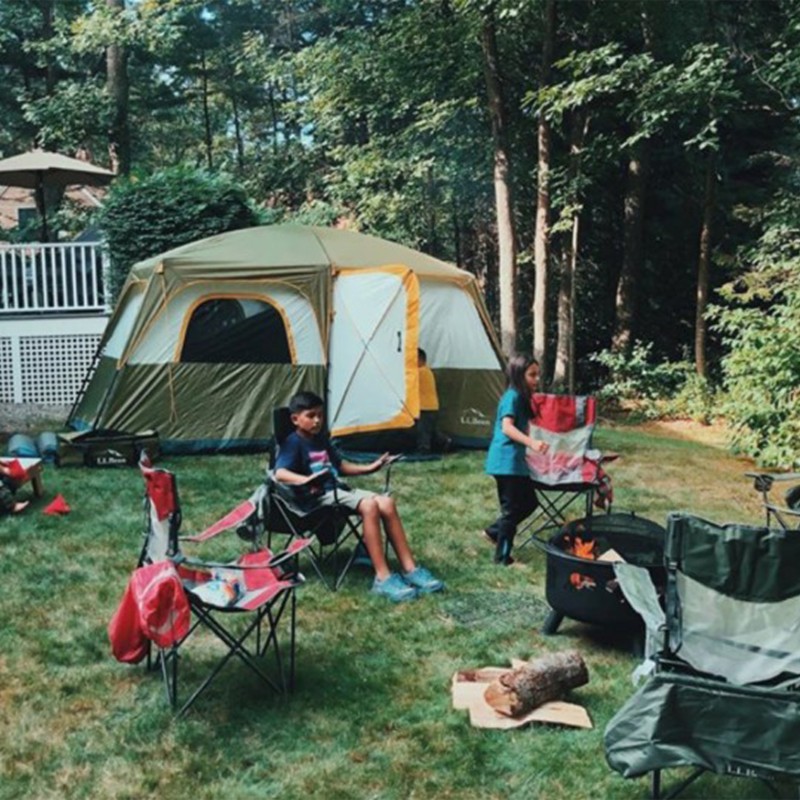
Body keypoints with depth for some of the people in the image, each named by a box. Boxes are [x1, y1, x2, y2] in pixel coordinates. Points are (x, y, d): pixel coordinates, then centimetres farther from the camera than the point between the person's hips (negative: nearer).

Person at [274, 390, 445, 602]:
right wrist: (306, 480, -42)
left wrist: (368, 468, 21)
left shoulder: (321, 439, 18)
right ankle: (383, 578, -29)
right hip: (320, 497, -8)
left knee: (387, 503, -11)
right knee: (369, 506, -30)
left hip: (338, 489, 8)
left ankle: (410, 569, -9)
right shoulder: (293, 443, -8)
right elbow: (279, 473, -25)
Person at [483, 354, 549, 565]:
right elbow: (506, 428, -29)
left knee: (529, 502, 16)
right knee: (512, 508, -2)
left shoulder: (521, 397, 14)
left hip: (515, 460, 10)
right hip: (506, 460, -10)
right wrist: (532, 443, -38)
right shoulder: (512, 397, -15)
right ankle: (502, 556, 8)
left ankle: (494, 531, 25)